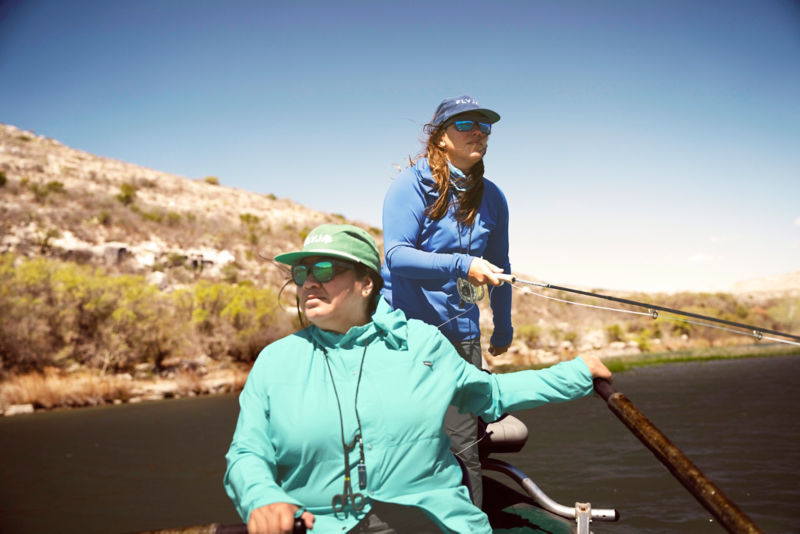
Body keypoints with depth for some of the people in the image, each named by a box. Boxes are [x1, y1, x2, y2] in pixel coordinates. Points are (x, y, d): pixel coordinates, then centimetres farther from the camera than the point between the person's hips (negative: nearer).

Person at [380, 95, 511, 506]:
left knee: (463, 448, 1)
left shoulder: (492, 197, 8)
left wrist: (503, 329, 23)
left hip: (460, 331, 4)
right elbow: (396, 254, -18)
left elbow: (499, 267, 19)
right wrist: (461, 264, -30)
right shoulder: (412, 183, -6)